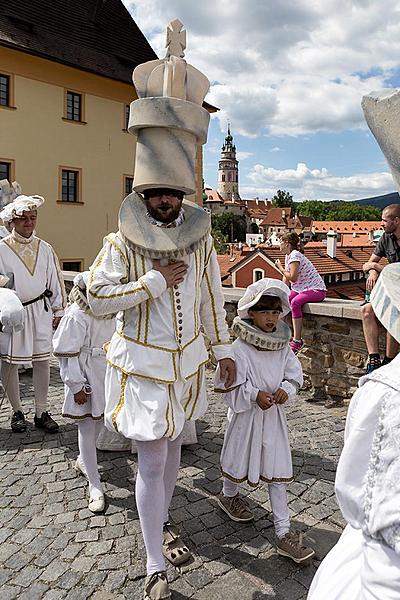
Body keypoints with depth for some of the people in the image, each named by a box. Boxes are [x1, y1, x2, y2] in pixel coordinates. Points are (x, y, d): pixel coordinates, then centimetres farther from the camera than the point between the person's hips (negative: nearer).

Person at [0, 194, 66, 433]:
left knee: (42, 360, 4)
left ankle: (42, 413, 17)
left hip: (40, 310, 2)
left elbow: (56, 280, 11)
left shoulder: (44, 248, 7)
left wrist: (58, 311, 12)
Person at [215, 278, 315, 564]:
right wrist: (255, 395, -24)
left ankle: (284, 532, 15)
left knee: (278, 471, 6)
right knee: (239, 460, 18)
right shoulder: (239, 348, -17)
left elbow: (295, 377, 4)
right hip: (245, 416, -3)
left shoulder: (283, 347, -2)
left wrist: (285, 390, -16)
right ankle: (229, 495, 50)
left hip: (274, 415, 4)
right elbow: (230, 386, -14)